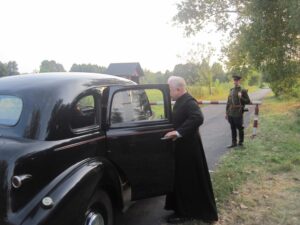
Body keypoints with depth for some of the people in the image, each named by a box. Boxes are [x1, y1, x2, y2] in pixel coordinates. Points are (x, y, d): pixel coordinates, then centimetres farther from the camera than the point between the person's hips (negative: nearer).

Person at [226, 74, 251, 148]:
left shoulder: (243, 91, -5)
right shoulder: (231, 90, 12)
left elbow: (248, 101, -4)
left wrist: (241, 98, -21)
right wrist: (226, 112, 13)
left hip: (238, 114, -5)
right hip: (231, 113, 5)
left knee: (240, 128, 5)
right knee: (233, 128, 11)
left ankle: (241, 142, 20)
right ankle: (234, 143, 21)